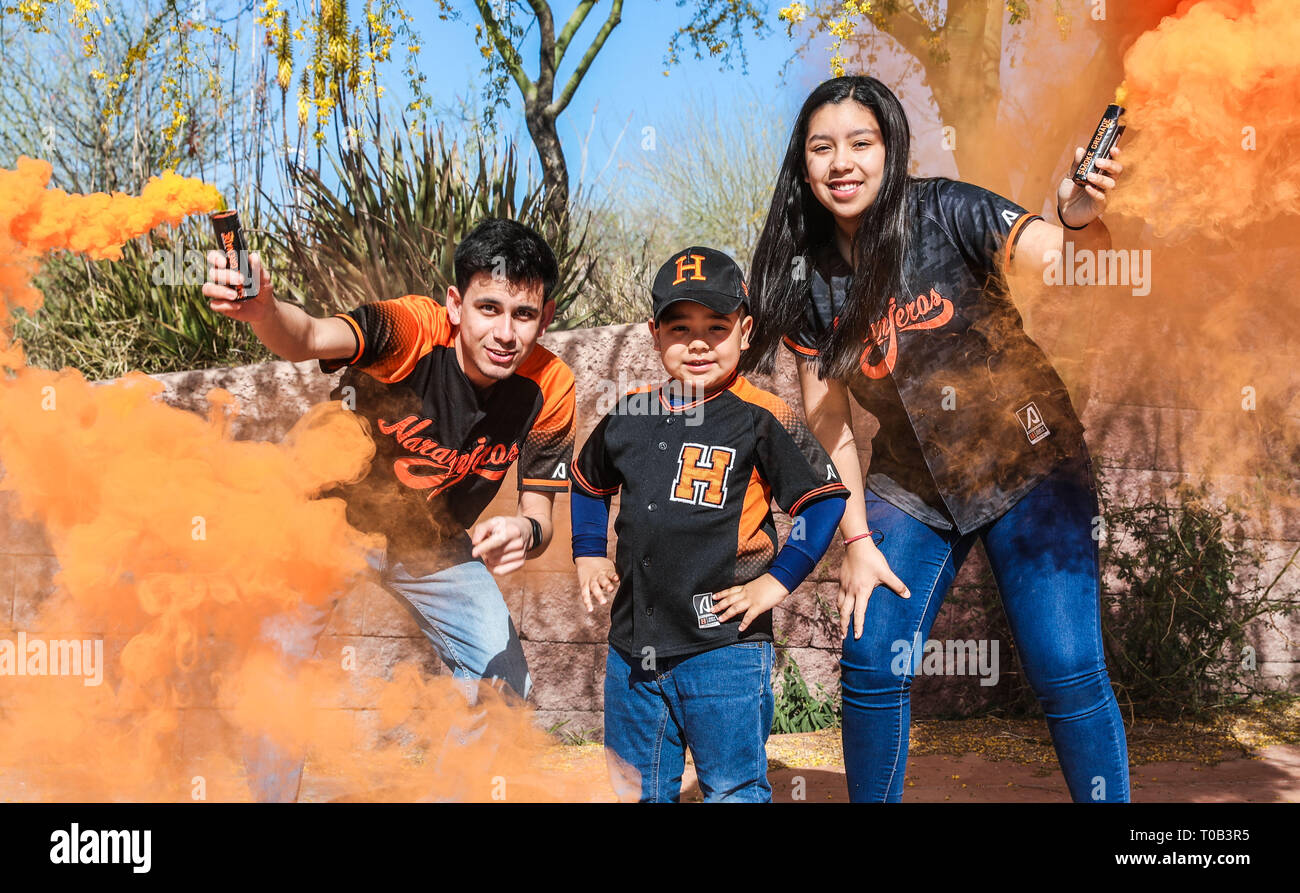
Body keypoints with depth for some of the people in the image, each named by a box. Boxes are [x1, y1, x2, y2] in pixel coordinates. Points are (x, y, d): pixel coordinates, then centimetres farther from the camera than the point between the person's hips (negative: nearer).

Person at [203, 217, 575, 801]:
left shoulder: (550, 389, -21)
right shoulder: (413, 328, -32)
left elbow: (539, 509, -14)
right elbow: (308, 339, -51)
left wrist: (526, 532, -38)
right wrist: (262, 311, -74)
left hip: (438, 548, 3)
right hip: (337, 520, -3)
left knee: (505, 691, -1)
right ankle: (270, 795, 7)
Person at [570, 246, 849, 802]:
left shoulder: (760, 419, -9)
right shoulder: (629, 416, 8)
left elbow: (824, 498, -9)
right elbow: (588, 482, 27)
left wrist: (777, 582, -11)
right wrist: (587, 555, 17)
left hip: (723, 649, -5)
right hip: (633, 649, 5)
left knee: (733, 791, 5)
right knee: (636, 793, 17)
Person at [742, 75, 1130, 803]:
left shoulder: (949, 214, -15)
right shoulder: (807, 271, -3)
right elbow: (826, 418, 0)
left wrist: (1081, 223, -52)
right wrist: (857, 538, -4)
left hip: (1027, 466, -4)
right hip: (910, 486, 4)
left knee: (1065, 670, -10)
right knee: (871, 662, -2)